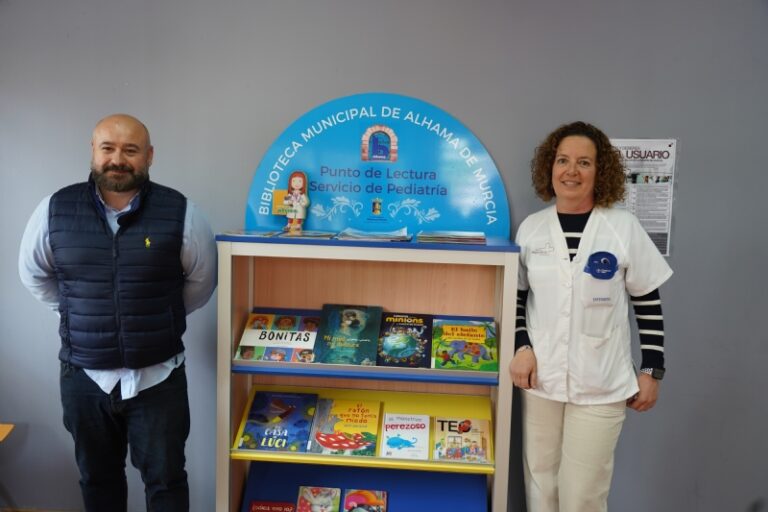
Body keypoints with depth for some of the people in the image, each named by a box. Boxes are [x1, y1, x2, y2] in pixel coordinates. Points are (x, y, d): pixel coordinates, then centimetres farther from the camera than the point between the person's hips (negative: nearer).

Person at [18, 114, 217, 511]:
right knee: (97, 477, 22)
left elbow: (201, 280, 4)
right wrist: (77, 315, 10)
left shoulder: (180, 213, -11)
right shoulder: (55, 210, -5)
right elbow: (33, 273, 13)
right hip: (84, 376, 2)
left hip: (158, 376, -2)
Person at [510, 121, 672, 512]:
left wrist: (651, 370, 0)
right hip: (541, 378, 3)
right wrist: (521, 347, -5)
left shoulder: (624, 227, -5)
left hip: (601, 385, -2)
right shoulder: (531, 228, 2)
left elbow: (648, 304, 0)